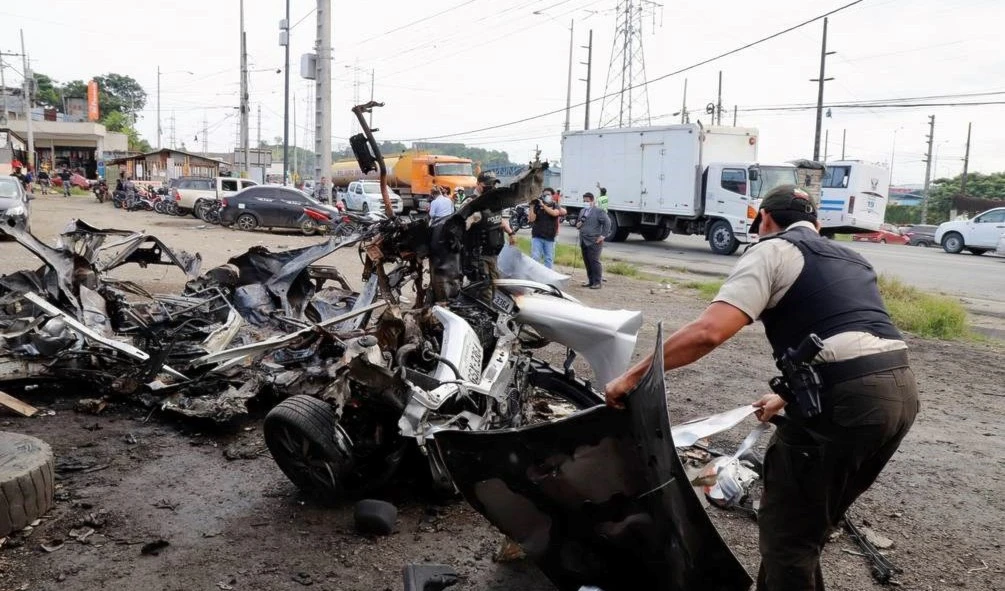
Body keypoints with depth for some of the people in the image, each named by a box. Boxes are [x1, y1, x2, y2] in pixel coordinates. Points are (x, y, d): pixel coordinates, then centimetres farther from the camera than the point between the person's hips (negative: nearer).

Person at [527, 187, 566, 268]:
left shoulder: (555, 206, 5)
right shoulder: (537, 206, 2)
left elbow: (554, 213, -19)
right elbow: (531, 219, -6)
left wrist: (543, 205, -19)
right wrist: (532, 206, -13)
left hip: (549, 238, 1)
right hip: (537, 237, -1)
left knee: (549, 259, 6)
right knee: (535, 258, -7)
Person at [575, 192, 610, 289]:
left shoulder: (598, 211, -5)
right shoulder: (582, 211, 19)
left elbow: (607, 222, -10)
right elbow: (578, 222, 31)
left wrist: (603, 235, -13)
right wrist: (578, 224, 7)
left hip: (594, 241, -7)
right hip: (584, 241, 7)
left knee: (594, 261, -8)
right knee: (587, 262, 9)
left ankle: (598, 282, -3)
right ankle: (591, 281, 18)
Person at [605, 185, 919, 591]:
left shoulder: (772, 250, 3)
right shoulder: (851, 261, 28)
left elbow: (708, 332, -11)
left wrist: (631, 377, -4)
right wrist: (788, 399, 44)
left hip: (846, 400, -8)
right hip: (901, 390, 9)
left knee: (785, 530, 7)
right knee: (810, 523, 24)